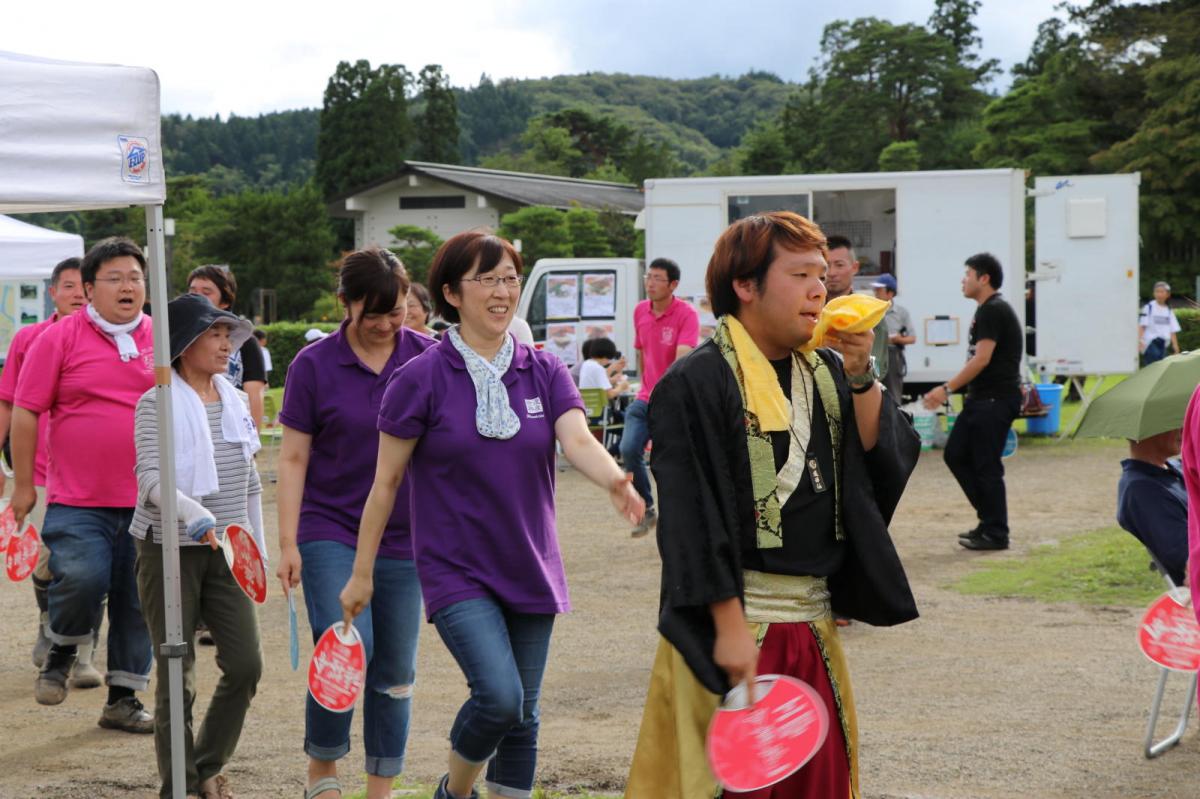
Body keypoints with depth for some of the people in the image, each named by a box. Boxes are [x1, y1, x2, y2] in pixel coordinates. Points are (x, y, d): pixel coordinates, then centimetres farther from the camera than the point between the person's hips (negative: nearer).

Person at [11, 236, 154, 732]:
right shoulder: (60, 338, -2)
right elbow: (25, 411, 0)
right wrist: (23, 485, -1)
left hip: (145, 502, 3)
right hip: (76, 500, -3)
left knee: (137, 602, 7)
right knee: (81, 579, -20)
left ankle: (123, 699, 20)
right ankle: (62, 650, 12)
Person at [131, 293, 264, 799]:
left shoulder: (236, 402, 10)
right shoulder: (156, 404, -7)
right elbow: (150, 478, -18)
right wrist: (192, 513, -34)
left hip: (225, 549, 5)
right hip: (169, 549, -5)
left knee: (246, 665, -2)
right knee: (176, 676, 1)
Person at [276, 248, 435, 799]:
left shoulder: (429, 358, 1)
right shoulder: (314, 365, -3)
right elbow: (293, 459, -1)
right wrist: (287, 543, -5)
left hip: (404, 540, 2)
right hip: (331, 532, -2)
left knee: (395, 673, 6)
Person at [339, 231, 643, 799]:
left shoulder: (543, 371, 2)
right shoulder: (422, 378, -7)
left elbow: (578, 441, -14)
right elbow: (386, 480, -2)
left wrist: (615, 482, -36)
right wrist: (362, 573, 0)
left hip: (530, 571, 4)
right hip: (456, 573, -4)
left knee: (522, 716, 9)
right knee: (499, 696, -19)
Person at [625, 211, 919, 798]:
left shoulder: (825, 374, 12)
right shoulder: (696, 384, -11)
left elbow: (890, 464, 4)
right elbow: (691, 520, -15)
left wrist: (861, 377, -8)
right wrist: (730, 627, -18)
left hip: (814, 626, 7)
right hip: (736, 624, -7)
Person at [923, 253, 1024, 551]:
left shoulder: (992, 311, -14)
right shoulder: (988, 310, 18)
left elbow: (981, 359, -20)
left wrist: (947, 389, -19)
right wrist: (951, 389, 23)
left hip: (995, 400, -11)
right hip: (981, 399, 11)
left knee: (986, 465, -6)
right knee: (956, 454, 11)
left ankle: (995, 533, 1)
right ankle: (990, 519, 16)